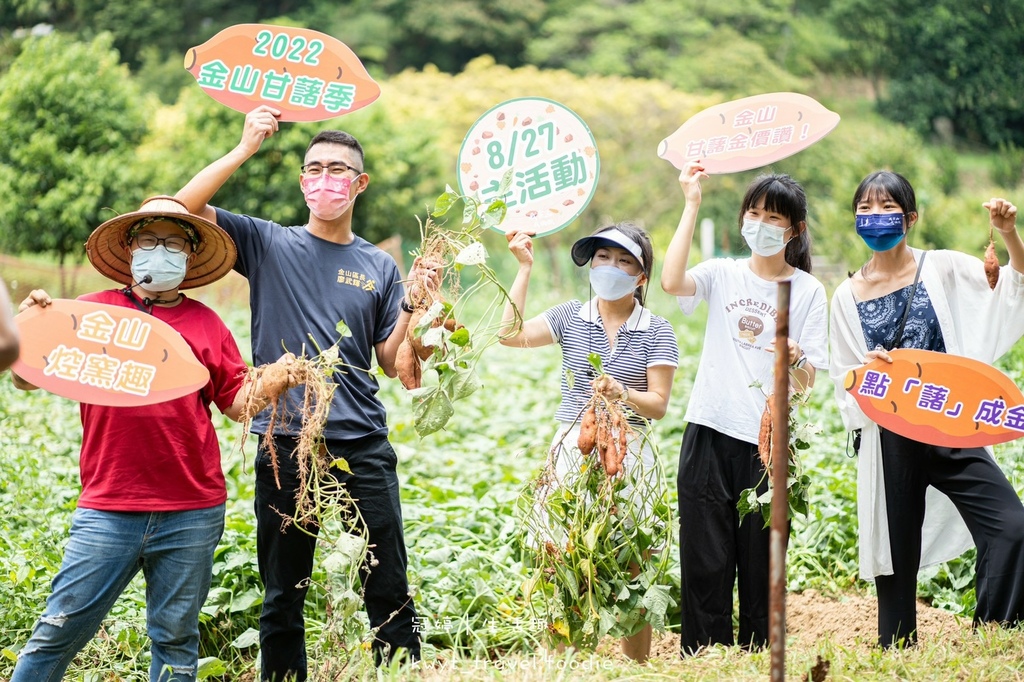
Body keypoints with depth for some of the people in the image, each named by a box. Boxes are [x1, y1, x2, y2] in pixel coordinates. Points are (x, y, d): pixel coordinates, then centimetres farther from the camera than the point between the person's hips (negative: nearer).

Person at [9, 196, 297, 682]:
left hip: (192, 514, 2)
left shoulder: (204, 322, 10)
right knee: (61, 628, -3)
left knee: (176, 639, 8)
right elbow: (25, 380, 6)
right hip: (107, 510, -1)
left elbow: (239, 404, 12)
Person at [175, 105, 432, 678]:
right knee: (283, 592, 8)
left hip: (363, 443, 1)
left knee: (390, 588, 1)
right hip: (286, 442, -1)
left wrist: (414, 303, -6)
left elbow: (392, 363, 8)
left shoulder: (379, 266, 10)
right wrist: (246, 149, -13)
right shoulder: (269, 244, 5)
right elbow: (182, 209, -8)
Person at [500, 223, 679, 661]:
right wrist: (525, 269, -5)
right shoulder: (571, 318, 7)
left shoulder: (656, 332, 2)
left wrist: (624, 394, -25)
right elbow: (511, 335, -8)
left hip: (629, 453, -1)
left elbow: (658, 404, -4)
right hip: (572, 448, 1)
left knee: (631, 571, -1)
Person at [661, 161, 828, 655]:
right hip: (710, 434, 1)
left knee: (761, 563, 3)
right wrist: (692, 205, -12)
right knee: (705, 559, 1)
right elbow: (672, 282, -16)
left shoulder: (807, 291, 4)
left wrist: (794, 356, -23)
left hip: (768, 443, -1)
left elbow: (807, 383, 1)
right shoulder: (723, 274, 7)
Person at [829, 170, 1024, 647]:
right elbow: (844, 379, 12)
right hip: (889, 440, 1)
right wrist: (868, 370, -10)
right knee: (896, 553, 3)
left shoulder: (941, 269, 3)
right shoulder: (848, 296, 7)